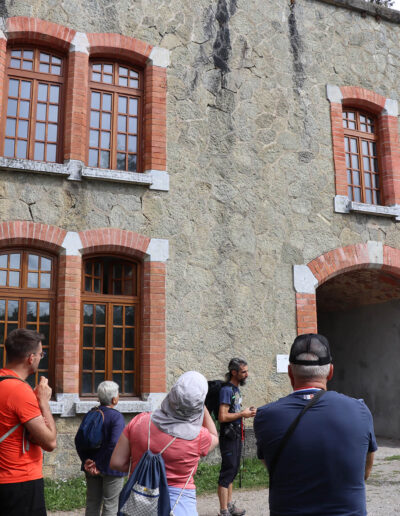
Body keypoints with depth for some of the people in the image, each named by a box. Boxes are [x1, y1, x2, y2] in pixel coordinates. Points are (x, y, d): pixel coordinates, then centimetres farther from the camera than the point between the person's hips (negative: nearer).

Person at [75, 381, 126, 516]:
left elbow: (79, 440, 1)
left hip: (91, 467, 6)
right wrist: (101, 467, -18)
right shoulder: (117, 417, -17)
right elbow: (114, 443, -26)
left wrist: (85, 460, -3)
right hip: (111, 469, -6)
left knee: (92, 504, 17)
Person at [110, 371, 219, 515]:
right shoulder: (197, 437, -17)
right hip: (179, 504, -2)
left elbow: (116, 462, -6)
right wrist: (203, 406, 6)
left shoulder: (140, 422, -13)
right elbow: (214, 438, 9)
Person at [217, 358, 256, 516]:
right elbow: (222, 417, -24)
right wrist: (242, 414, -16)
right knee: (227, 472, -4)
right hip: (228, 437, -10)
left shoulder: (236, 389, 12)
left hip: (236, 436, 10)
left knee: (232, 471, 16)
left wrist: (246, 412, 4)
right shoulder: (227, 390, -17)